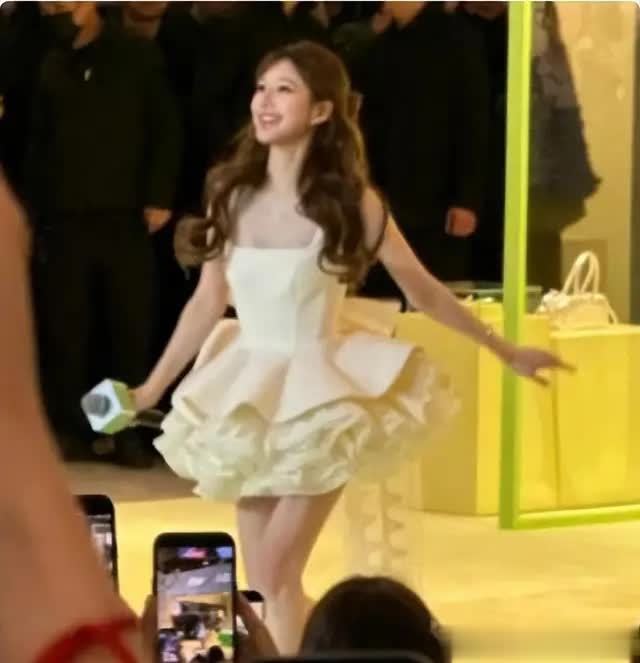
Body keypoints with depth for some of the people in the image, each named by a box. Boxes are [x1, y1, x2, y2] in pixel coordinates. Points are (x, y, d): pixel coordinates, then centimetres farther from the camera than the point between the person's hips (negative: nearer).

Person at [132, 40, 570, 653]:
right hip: (249, 395, 4)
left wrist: (506, 352, 4)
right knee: (260, 586, 5)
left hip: (320, 398, -4)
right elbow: (208, 301, 8)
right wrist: (151, 388, 11)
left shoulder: (349, 201, -10)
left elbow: (423, 290, 0)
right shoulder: (232, 193, -1)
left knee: (277, 576, -12)